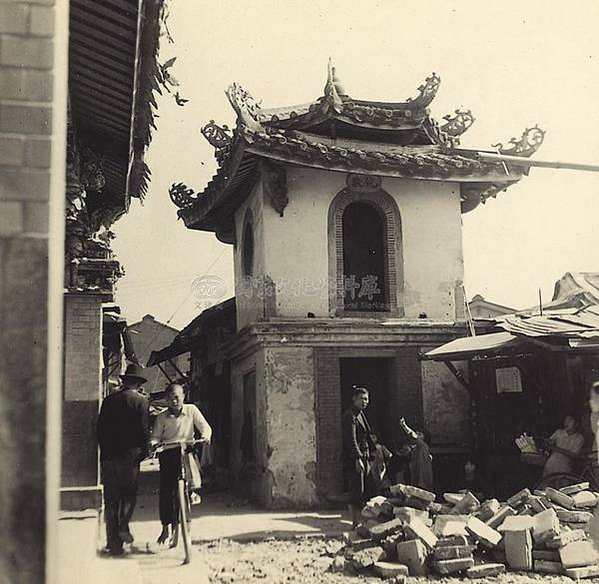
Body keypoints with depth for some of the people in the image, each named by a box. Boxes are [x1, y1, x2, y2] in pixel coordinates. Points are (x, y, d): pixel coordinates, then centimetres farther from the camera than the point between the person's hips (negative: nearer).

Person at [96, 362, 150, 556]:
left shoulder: (108, 400, 8)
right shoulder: (141, 402, -5)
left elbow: (99, 428, 9)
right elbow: (144, 431, -8)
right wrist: (143, 453, 4)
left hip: (108, 457, 4)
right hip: (129, 456, -3)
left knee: (110, 500, 8)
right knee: (129, 493, 14)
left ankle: (113, 542, 8)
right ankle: (123, 526, -5)